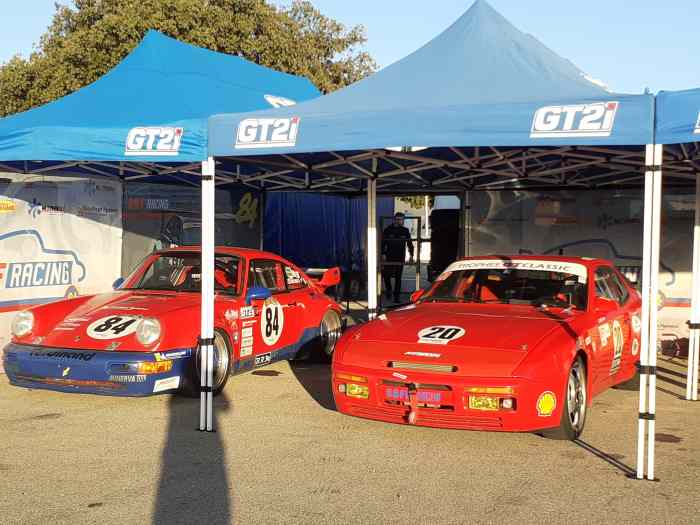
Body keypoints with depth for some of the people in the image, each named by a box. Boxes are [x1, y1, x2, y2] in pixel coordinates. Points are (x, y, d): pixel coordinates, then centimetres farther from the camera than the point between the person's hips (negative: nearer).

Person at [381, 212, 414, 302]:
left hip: (400, 258, 1)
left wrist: (411, 255, 4)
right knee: (386, 275, -2)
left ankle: (396, 295, 9)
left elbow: (409, 244, 11)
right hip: (389, 257, -1)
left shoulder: (405, 231, 7)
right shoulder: (388, 230, 2)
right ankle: (388, 289, 23)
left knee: (398, 277, 3)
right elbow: (383, 243, 2)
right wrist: (383, 254, -7)